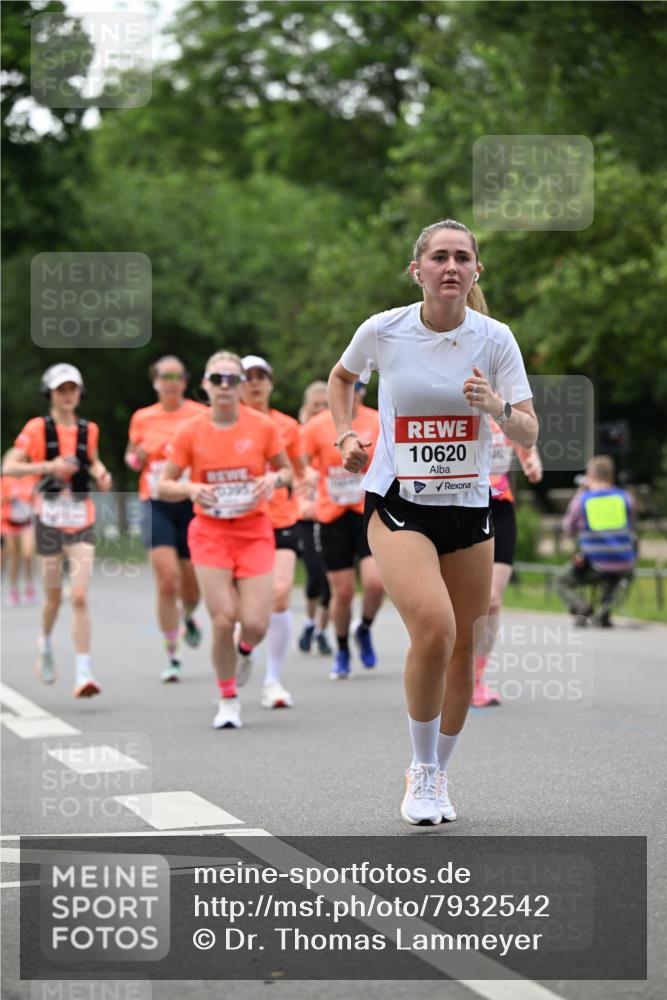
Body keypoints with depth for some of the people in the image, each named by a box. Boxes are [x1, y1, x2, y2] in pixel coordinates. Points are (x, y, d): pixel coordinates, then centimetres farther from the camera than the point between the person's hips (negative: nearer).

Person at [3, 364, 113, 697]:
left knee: (80, 597, -11)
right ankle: (45, 645, 41)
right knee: (54, 596, 9)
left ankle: (83, 673, -13)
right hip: (49, 519, -1)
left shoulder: (88, 429, 7)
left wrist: (101, 474, 6)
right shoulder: (37, 428, -3)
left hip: (81, 520, 1)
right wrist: (47, 466, -22)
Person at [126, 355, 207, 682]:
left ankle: (188, 617, 46)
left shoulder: (200, 416, 0)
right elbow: (131, 455, 19)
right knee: (167, 580, -13)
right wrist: (136, 458, -4)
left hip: (192, 505, 0)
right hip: (156, 505, 0)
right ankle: (171, 656, -4)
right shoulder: (142, 418, 6)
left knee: (191, 583, 8)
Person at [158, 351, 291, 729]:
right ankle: (229, 700, 12)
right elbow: (163, 486, 1)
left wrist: (273, 479, -14)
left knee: (255, 623, -9)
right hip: (210, 533, 0)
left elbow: (287, 471, 9)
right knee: (223, 620, -10)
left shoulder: (263, 426, -4)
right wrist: (191, 489, -20)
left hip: (254, 531, 0)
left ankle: (244, 652, 30)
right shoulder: (191, 432, -4)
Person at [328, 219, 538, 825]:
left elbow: (529, 435, -5)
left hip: (469, 510, 3)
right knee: (433, 628, -24)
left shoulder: (494, 338, -4)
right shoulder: (382, 331, -5)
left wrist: (497, 406, -24)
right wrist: (346, 435, 4)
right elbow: (342, 376, 18)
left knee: (461, 650, 7)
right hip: (397, 506, -3)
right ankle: (422, 770, -6)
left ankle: (437, 775, 29)